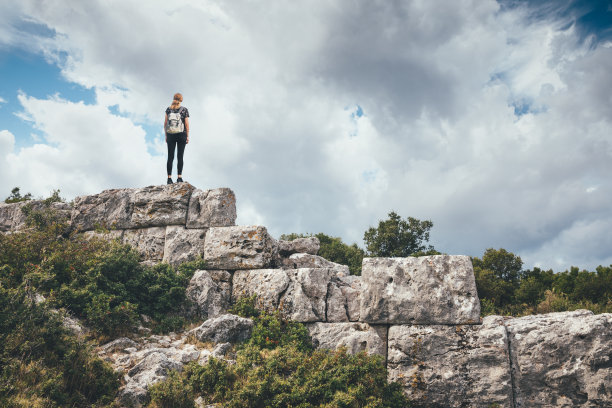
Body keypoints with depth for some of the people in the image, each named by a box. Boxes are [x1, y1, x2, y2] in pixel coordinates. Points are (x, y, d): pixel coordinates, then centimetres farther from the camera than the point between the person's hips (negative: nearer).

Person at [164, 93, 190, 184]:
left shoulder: (168, 109, 4)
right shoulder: (185, 110, -3)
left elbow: (165, 123, 4)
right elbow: (187, 124, -4)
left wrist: (166, 135, 11)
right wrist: (187, 136, 2)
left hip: (170, 135, 2)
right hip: (181, 135, -2)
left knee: (170, 157, 4)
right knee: (180, 156, 1)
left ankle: (169, 178, 1)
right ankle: (179, 177, -4)